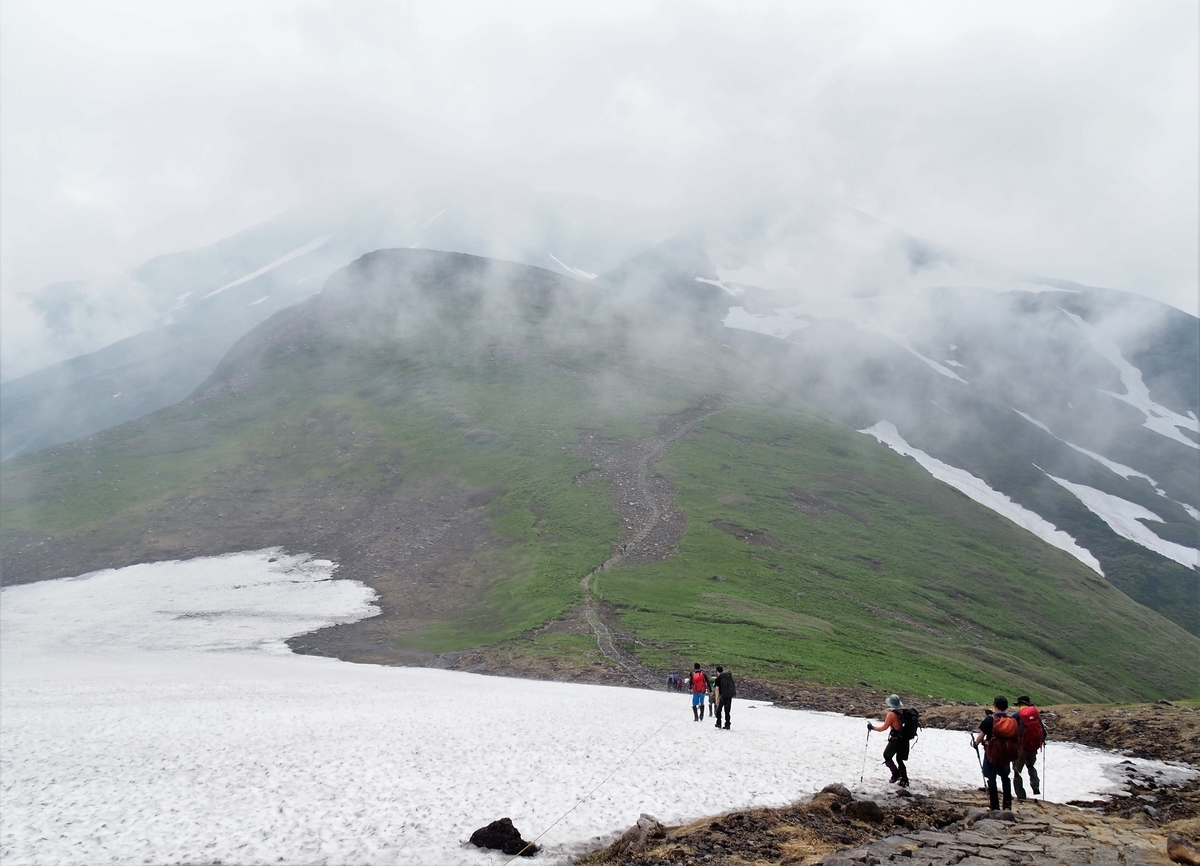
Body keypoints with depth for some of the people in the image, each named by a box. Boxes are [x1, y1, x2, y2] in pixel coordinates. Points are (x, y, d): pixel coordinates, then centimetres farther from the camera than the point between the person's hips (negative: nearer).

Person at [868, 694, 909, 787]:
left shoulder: (891, 714, -17)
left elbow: (884, 728, -9)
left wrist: (872, 727, 4)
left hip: (895, 740, -6)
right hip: (905, 740, 6)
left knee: (887, 756, 13)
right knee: (900, 759, 18)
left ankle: (896, 774, 2)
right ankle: (904, 780, 15)